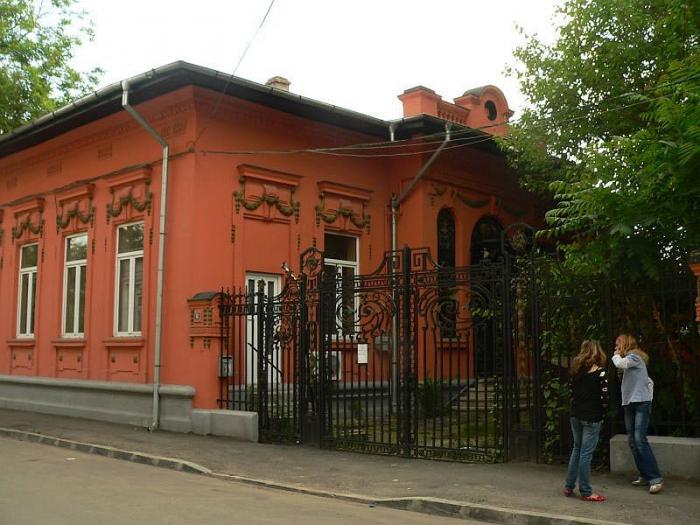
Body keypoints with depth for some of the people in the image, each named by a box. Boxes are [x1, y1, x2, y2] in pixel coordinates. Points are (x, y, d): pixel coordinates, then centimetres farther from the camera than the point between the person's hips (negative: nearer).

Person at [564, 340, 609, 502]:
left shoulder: (576, 371, 8)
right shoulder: (600, 372, -10)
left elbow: (572, 393, 9)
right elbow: (604, 399, -13)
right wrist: (602, 411, 3)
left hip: (575, 415, 6)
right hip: (591, 418, -6)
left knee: (577, 449, 18)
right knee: (586, 453, -1)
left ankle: (569, 486, 22)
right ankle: (585, 492, 6)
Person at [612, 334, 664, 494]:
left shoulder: (634, 356, -6)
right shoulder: (630, 359, 20)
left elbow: (620, 363, -26)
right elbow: (649, 382, 23)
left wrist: (616, 355, -4)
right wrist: (649, 397, 15)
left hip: (641, 404, -9)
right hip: (629, 404, 9)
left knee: (639, 439, -18)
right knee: (632, 441, 4)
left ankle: (656, 478, -19)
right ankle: (645, 476, 7)